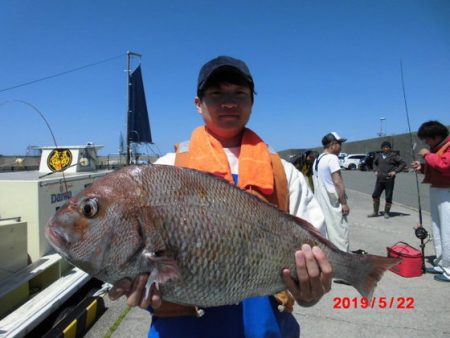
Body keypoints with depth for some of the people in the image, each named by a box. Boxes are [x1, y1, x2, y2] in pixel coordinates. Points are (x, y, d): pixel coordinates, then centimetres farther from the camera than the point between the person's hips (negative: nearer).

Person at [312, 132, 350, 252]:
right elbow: (338, 183, -18)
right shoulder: (332, 158, -13)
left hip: (321, 202, 9)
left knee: (324, 232, 14)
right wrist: (344, 203, -14)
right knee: (339, 232, -3)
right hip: (333, 203, -9)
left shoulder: (317, 160, 14)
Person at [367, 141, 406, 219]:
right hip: (379, 179, 5)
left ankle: (386, 213, 17)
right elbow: (374, 163, 30)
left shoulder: (393, 156, -3)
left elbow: (403, 163, -5)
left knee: (388, 197, 1)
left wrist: (395, 171, -11)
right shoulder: (379, 156, 12)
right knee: (375, 195, 3)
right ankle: (375, 212, 16)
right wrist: (375, 170, 14)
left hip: (389, 180, -4)